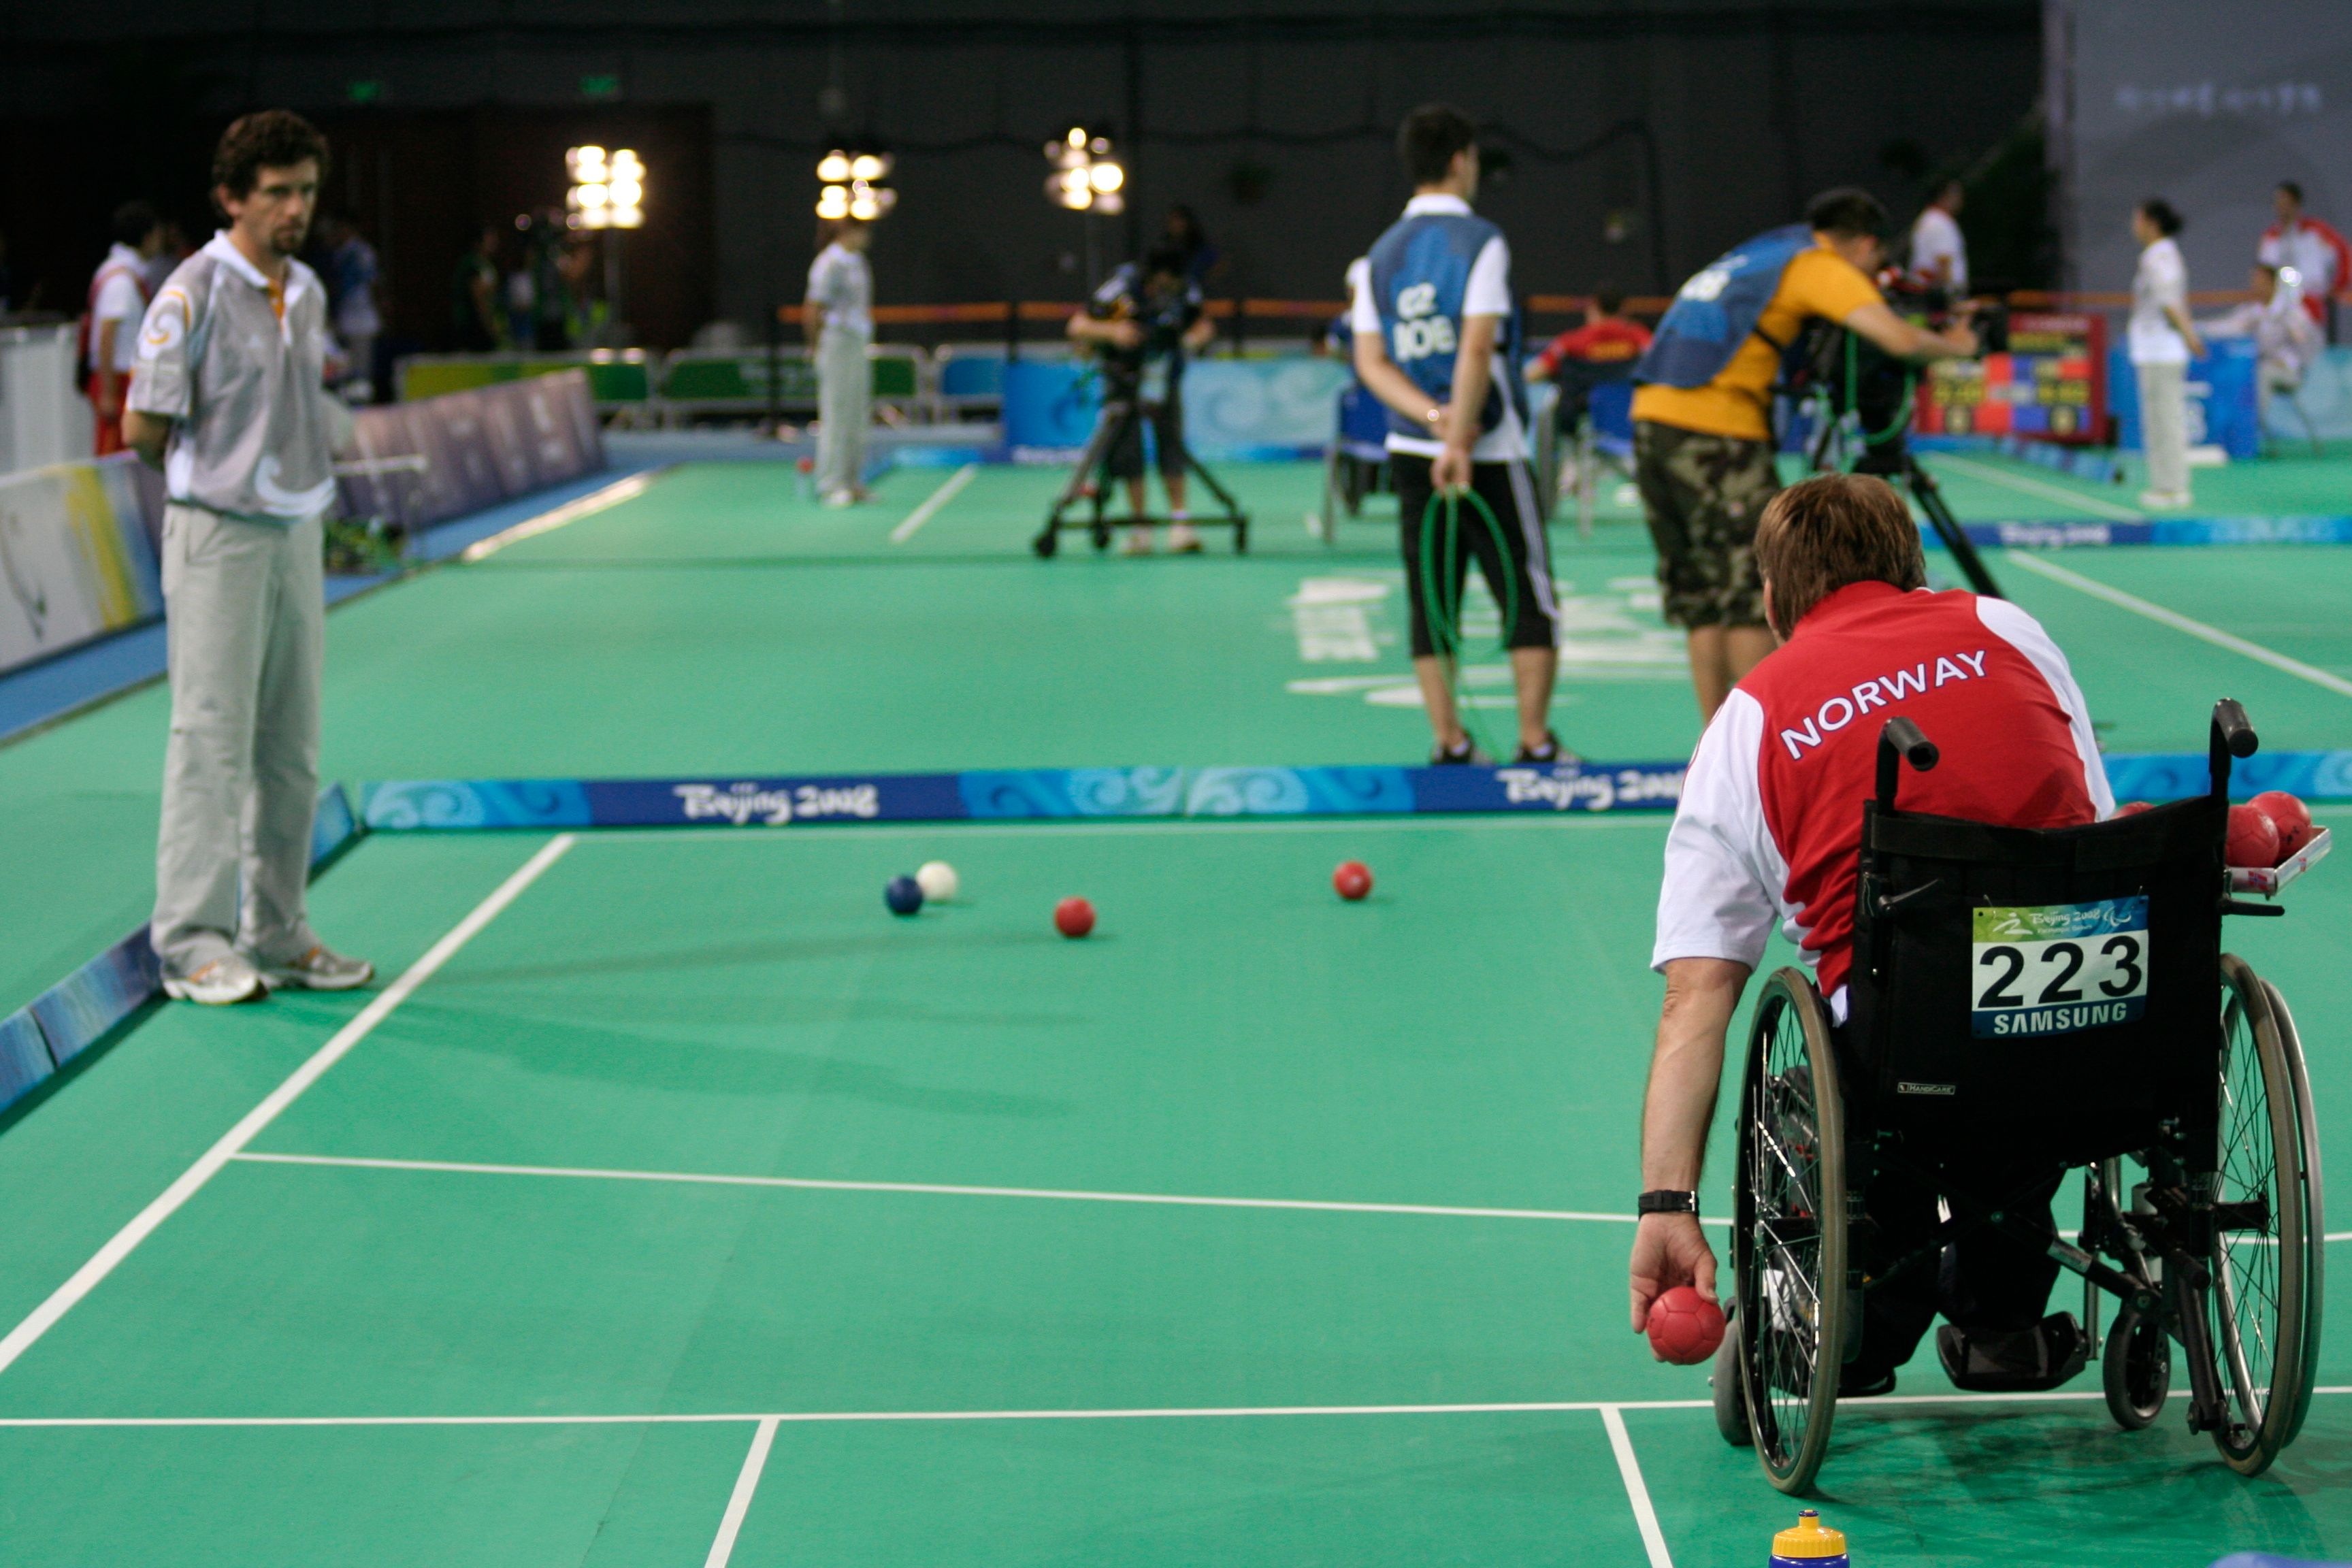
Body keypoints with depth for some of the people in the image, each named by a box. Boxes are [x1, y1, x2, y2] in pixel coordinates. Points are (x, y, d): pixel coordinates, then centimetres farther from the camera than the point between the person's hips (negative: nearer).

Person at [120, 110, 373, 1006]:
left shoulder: (308, 292, 12)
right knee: (211, 740, -6)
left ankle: (277, 935, 17)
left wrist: (318, 449, 7)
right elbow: (143, 428, -10)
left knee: (290, 751, 9)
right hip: (217, 537, -7)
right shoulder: (194, 294, -11)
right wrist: (213, 477, 3)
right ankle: (193, 944, -2)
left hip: (296, 533, 7)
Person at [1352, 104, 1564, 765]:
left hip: (1411, 452, 5)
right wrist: (1458, 439, -18)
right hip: (1488, 450, -5)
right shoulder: (1479, 241, -9)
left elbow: (1371, 361, 2)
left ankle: (1449, 741, 7)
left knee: (1430, 604, 9)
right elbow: (1476, 347, -18)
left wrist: (1433, 416, -9)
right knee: (1530, 600, 2)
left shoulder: (1383, 252, 9)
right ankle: (1535, 742, -2)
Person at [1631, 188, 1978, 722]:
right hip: (1716, 431, -8)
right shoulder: (1822, 267, 0)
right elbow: (1900, 340, -12)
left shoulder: (1759, 254, 25)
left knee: (1701, 598, 11)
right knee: (1753, 595, -4)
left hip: (1652, 417, 8)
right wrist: (1955, 345, 8)